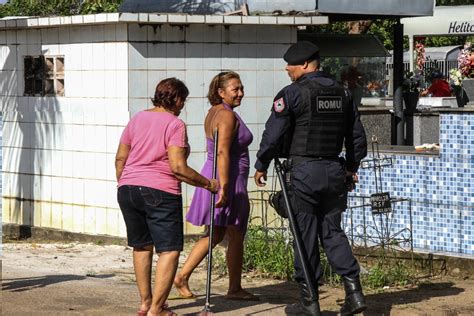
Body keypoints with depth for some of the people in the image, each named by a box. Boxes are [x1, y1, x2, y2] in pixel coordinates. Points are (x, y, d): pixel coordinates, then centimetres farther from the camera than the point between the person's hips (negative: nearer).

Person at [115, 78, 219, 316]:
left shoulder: (137, 119, 11)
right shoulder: (175, 124, -7)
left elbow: (120, 158, 13)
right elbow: (178, 167, -15)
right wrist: (207, 184, -5)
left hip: (128, 189, 7)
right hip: (160, 191, -7)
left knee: (141, 246, 19)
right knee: (169, 250, -2)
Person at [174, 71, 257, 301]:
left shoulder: (213, 113, 13)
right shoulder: (228, 116, -17)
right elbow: (223, 153, -26)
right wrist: (224, 187, -30)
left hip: (211, 176, 9)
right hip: (230, 180, -9)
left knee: (215, 234, 17)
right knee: (236, 236, 4)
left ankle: (182, 276, 11)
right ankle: (235, 289, 14)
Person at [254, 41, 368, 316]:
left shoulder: (292, 94, -9)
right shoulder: (343, 93, 10)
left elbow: (274, 134, -10)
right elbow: (357, 135, 16)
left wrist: (261, 166, 3)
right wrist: (351, 166, 28)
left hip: (304, 170, -5)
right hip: (334, 171, 5)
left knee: (305, 235, 2)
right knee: (333, 231, 13)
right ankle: (354, 290, 0)